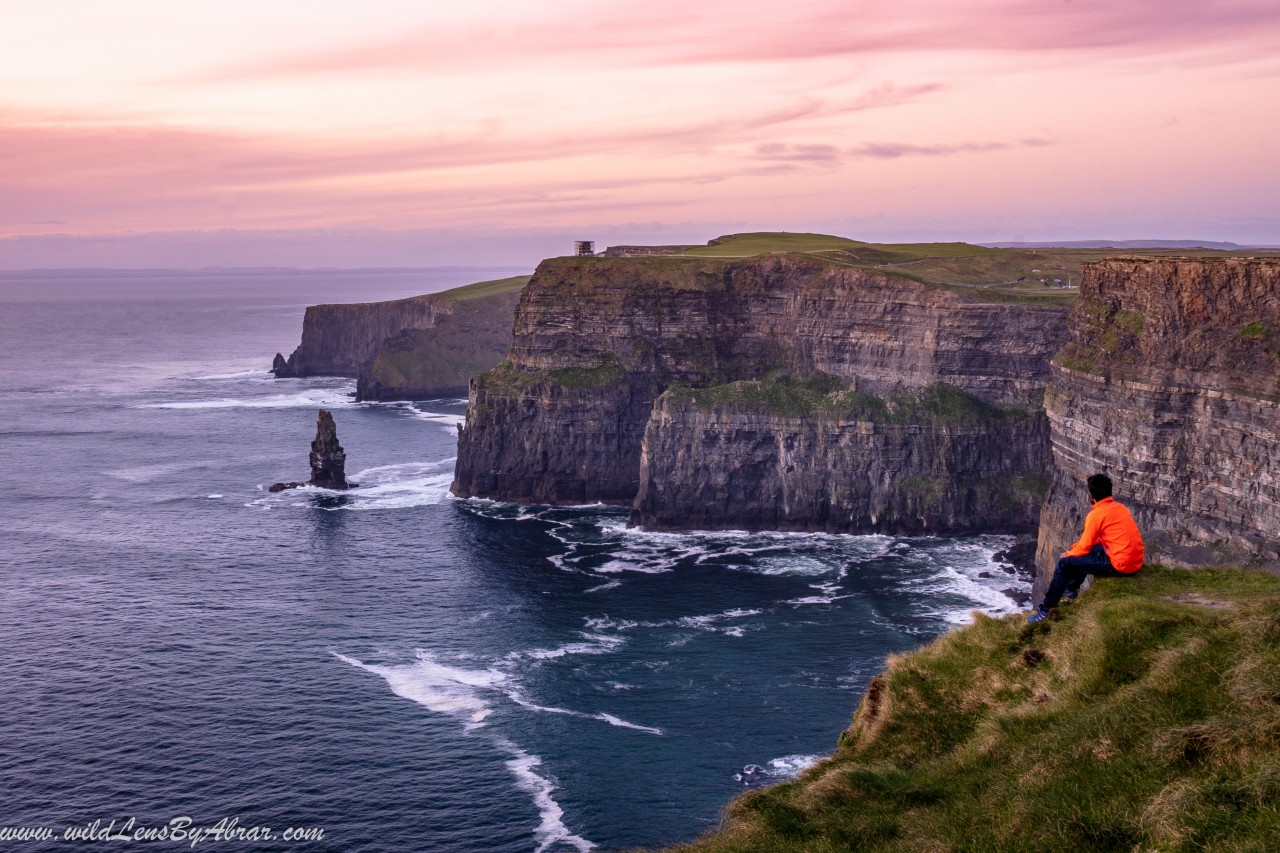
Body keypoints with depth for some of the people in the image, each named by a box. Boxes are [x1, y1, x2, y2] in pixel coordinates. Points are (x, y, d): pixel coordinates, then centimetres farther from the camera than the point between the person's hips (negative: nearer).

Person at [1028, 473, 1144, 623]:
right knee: (1090, 549, 30)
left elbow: (1084, 547, -5)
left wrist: (1068, 554, 15)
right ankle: (1071, 588, 40)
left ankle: (1045, 609, 4)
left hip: (1119, 565, -9)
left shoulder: (1096, 514, -12)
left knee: (1065, 563, -1)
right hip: (1134, 561, 9)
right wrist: (1077, 547, 23)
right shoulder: (1119, 508, 13)